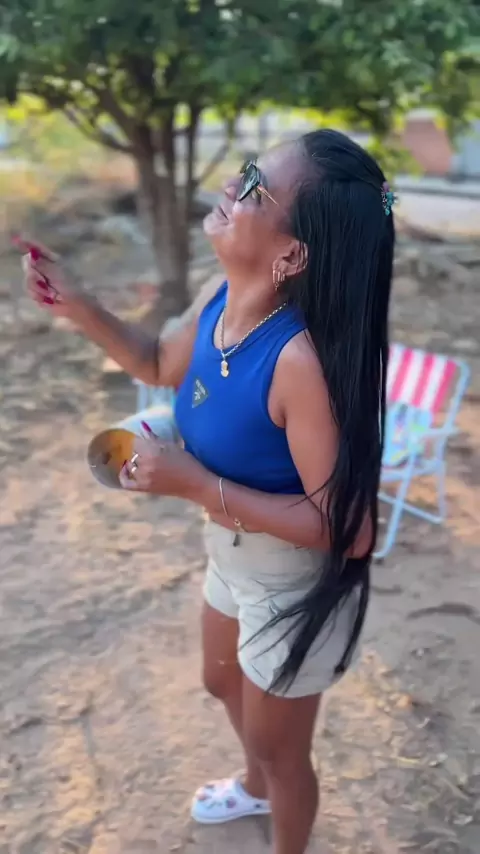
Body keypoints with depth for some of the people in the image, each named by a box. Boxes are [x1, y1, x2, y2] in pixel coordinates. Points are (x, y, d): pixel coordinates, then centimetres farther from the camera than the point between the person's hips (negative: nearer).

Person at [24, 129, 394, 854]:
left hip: (295, 587, -8)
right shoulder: (226, 305, -13)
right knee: (225, 684, 35)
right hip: (233, 558, 9)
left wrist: (194, 484, -34)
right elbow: (162, 366, 10)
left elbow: (345, 528, -34)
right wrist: (74, 305, -3)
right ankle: (256, 788, 67)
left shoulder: (302, 359, -39)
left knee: (278, 747, 18)